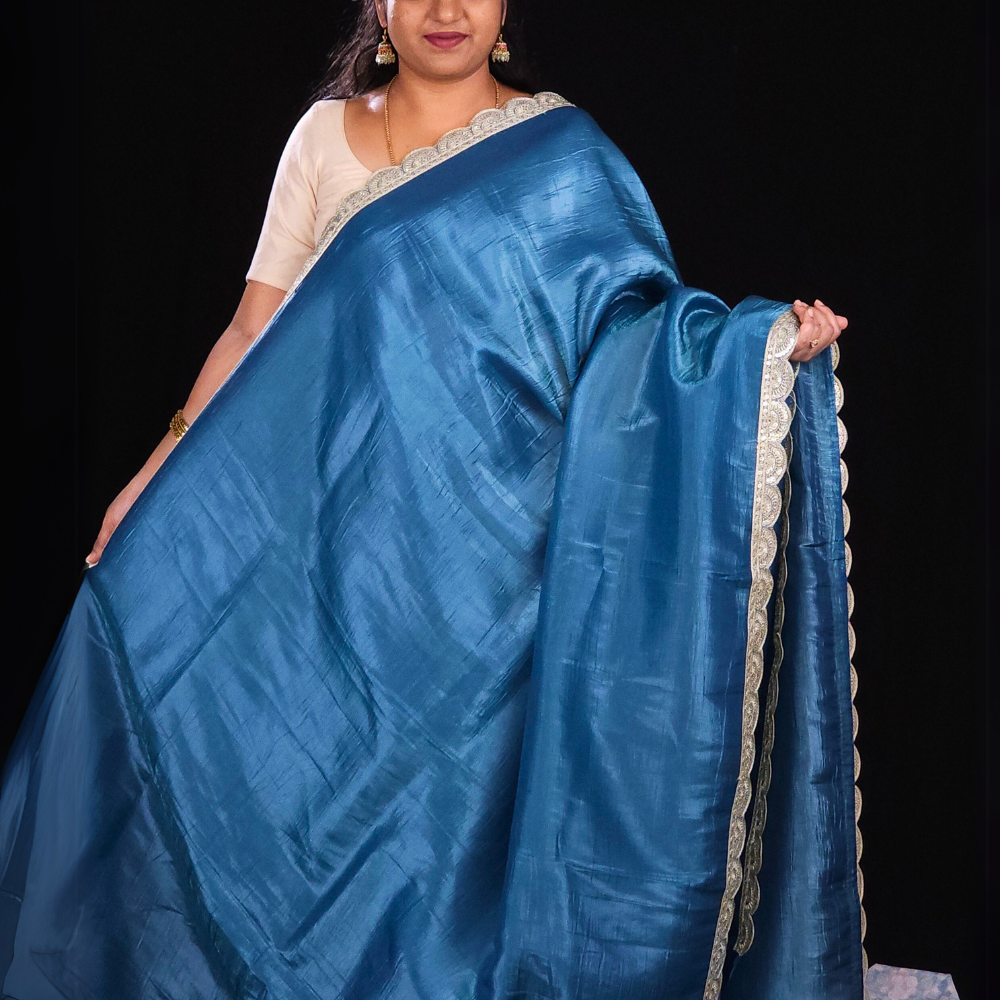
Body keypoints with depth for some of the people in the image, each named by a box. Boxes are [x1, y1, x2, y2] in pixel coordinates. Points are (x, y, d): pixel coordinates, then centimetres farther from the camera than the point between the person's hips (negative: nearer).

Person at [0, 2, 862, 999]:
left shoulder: (558, 149, 2)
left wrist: (769, 342, -22)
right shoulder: (327, 135, 7)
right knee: (329, 774, 7)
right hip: (345, 536, 2)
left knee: (467, 785, 2)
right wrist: (159, 473, 4)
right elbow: (254, 329, 8)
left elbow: (638, 325, -5)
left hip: (489, 539, -1)